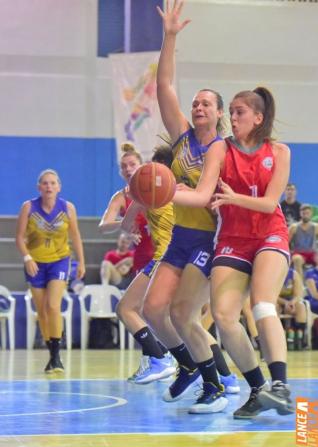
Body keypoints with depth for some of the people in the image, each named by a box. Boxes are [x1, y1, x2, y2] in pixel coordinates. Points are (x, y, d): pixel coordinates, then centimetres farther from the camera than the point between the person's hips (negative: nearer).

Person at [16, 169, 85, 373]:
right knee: (42, 311, 6)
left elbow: (75, 236, 2)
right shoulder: (28, 207, -12)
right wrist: (27, 258, -23)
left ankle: (56, 356, -13)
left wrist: (81, 262, 1)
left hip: (59, 261, -1)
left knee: (53, 306, -17)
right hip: (35, 262, 1)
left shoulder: (68, 208, -10)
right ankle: (52, 355, 18)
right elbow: (20, 237, -8)